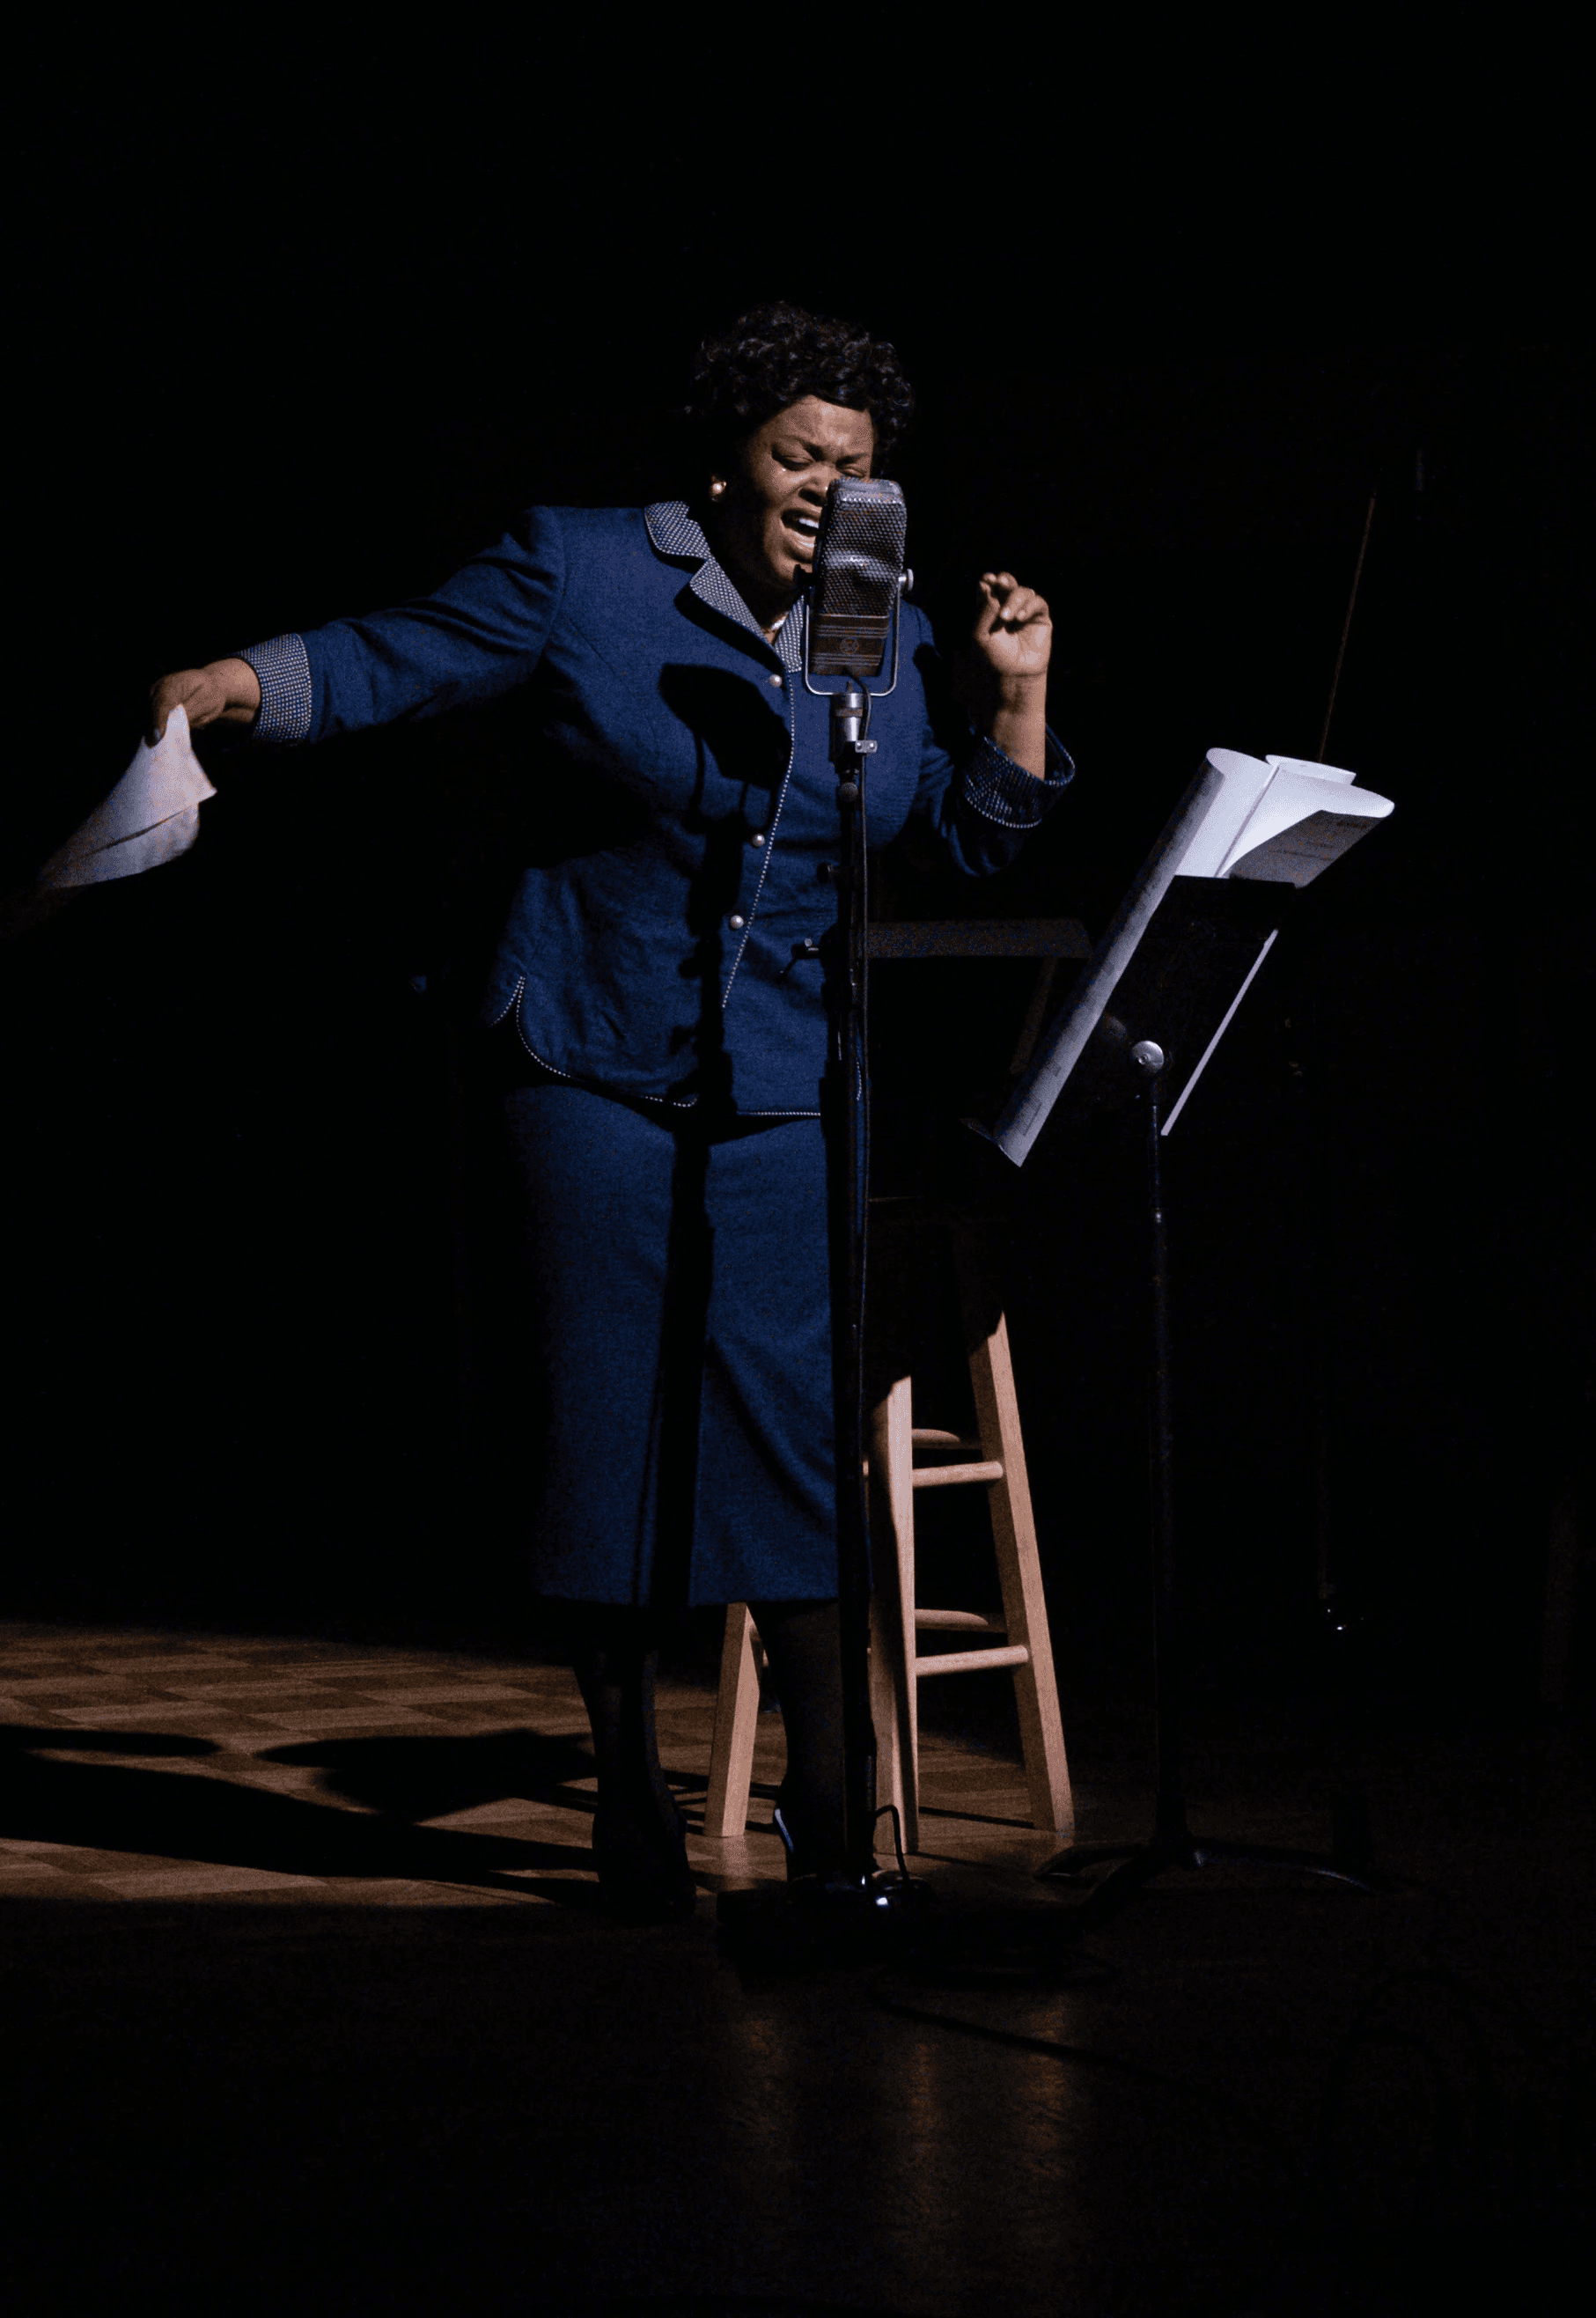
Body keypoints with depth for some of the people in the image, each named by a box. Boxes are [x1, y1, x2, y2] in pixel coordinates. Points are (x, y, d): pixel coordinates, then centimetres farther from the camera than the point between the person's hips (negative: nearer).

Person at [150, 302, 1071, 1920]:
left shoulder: (891, 638, 9)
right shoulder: (579, 573, -1)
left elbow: (978, 835, 16)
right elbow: (391, 661, 1)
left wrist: (1015, 693, 2)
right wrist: (234, 681, -15)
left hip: (789, 1092, 2)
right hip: (595, 1067, -2)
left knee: (797, 1423, -6)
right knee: (608, 1419, 0)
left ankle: (829, 1808, 3)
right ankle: (629, 1797, 14)